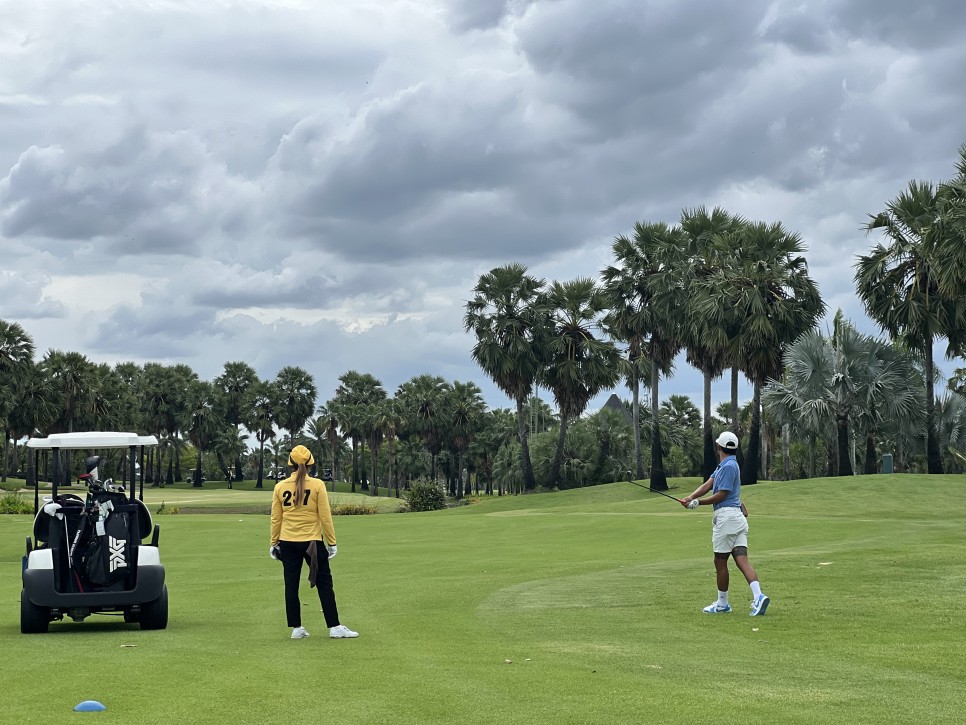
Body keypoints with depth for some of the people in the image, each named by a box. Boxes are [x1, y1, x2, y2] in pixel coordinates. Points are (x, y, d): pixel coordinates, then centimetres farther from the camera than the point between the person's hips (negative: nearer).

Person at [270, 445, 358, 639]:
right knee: (324, 584, 4)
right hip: (313, 542, -2)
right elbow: (325, 517, -6)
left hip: (288, 543, 2)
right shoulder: (317, 485, -8)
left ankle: (296, 628, 11)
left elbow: (276, 518, 3)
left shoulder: (280, 487, -1)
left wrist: (273, 543, 13)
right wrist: (332, 542, 1)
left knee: (291, 585, 10)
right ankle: (335, 627, 4)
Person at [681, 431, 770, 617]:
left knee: (720, 561, 3)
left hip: (726, 516, -9)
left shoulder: (729, 466, -13)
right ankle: (758, 596, -17)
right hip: (738, 516, 9)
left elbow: (721, 495, -15)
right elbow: (707, 485, 9)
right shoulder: (723, 466, 18)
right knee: (742, 559, -2)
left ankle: (722, 603, 13)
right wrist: (690, 498, -5)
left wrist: (698, 502, -9)